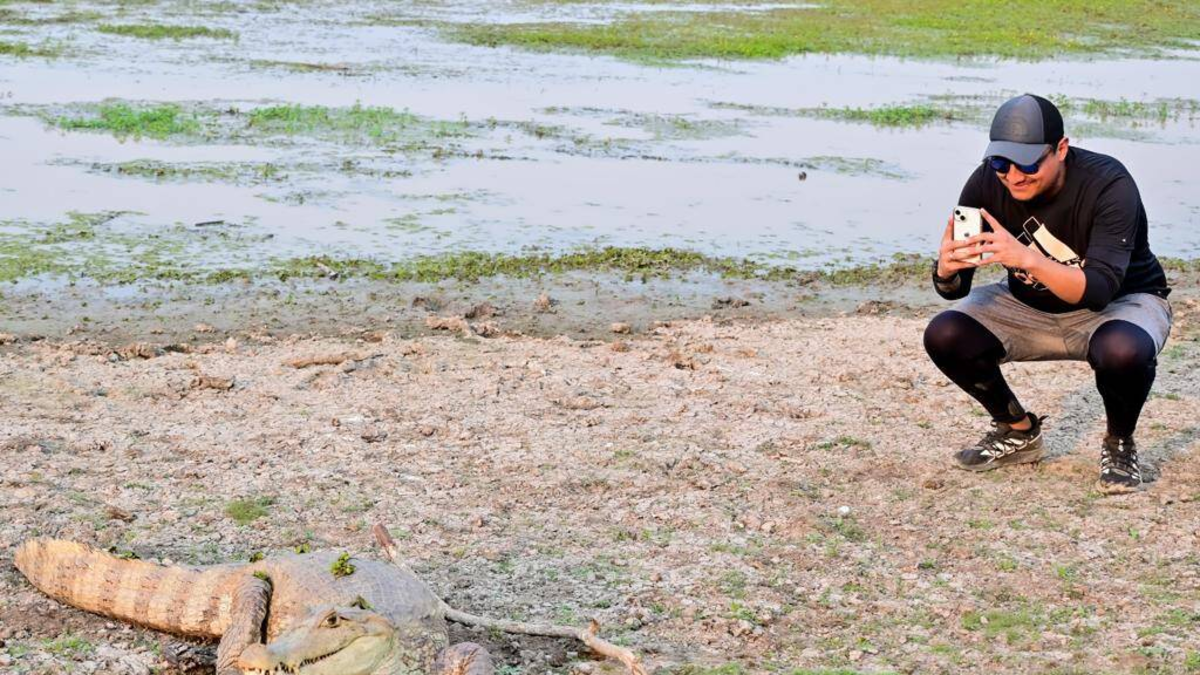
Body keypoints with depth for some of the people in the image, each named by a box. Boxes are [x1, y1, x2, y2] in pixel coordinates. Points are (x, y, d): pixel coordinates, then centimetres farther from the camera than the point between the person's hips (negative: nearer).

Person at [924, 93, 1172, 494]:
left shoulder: (1109, 185, -29)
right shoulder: (987, 184, -18)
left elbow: (1100, 290, -39)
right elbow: (954, 291, -14)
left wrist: (1028, 258, -53)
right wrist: (947, 270, -39)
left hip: (1122, 303, -4)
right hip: (1030, 307, 4)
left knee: (1124, 351, -39)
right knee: (945, 336, -19)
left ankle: (1120, 445, -5)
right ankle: (1018, 432, 7)